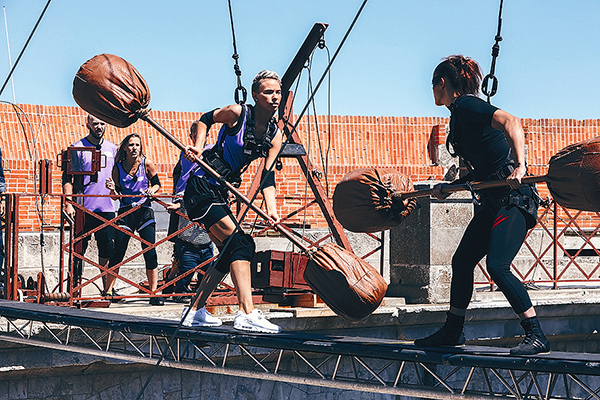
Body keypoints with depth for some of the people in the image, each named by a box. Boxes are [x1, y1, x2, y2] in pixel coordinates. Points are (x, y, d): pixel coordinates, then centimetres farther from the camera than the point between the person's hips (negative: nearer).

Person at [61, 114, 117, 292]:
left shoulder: (112, 149, 12)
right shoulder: (77, 148, -1)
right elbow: (68, 178, -4)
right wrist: (68, 203, -15)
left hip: (107, 208, 4)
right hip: (83, 209, -4)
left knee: (107, 249, 5)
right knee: (79, 249, -2)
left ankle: (108, 288, 14)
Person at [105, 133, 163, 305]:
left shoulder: (147, 164, -2)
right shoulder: (118, 167, 0)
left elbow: (157, 183, 10)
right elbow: (116, 196, 4)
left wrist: (152, 189, -11)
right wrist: (112, 189, -17)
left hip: (144, 212, 0)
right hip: (125, 212, 0)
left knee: (150, 252, -8)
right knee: (118, 253, -4)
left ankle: (154, 293, -2)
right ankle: (108, 292, 5)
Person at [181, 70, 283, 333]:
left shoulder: (275, 135, 4)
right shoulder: (237, 114, -13)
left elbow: (267, 177, -2)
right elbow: (206, 119, 3)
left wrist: (271, 210, -16)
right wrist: (199, 145, -13)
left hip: (219, 193, 9)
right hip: (201, 188, -9)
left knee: (229, 253, 11)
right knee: (240, 243, -19)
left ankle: (196, 311, 22)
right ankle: (247, 314, -26)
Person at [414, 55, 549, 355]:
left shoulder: (466, 105, -11)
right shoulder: (460, 114, 17)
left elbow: (511, 122, -27)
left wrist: (519, 166, -38)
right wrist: (449, 188, 22)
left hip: (513, 199, -10)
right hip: (492, 202, 10)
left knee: (497, 266, -21)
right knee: (461, 261, 14)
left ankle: (536, 336, -17)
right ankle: (452, 332, 27)